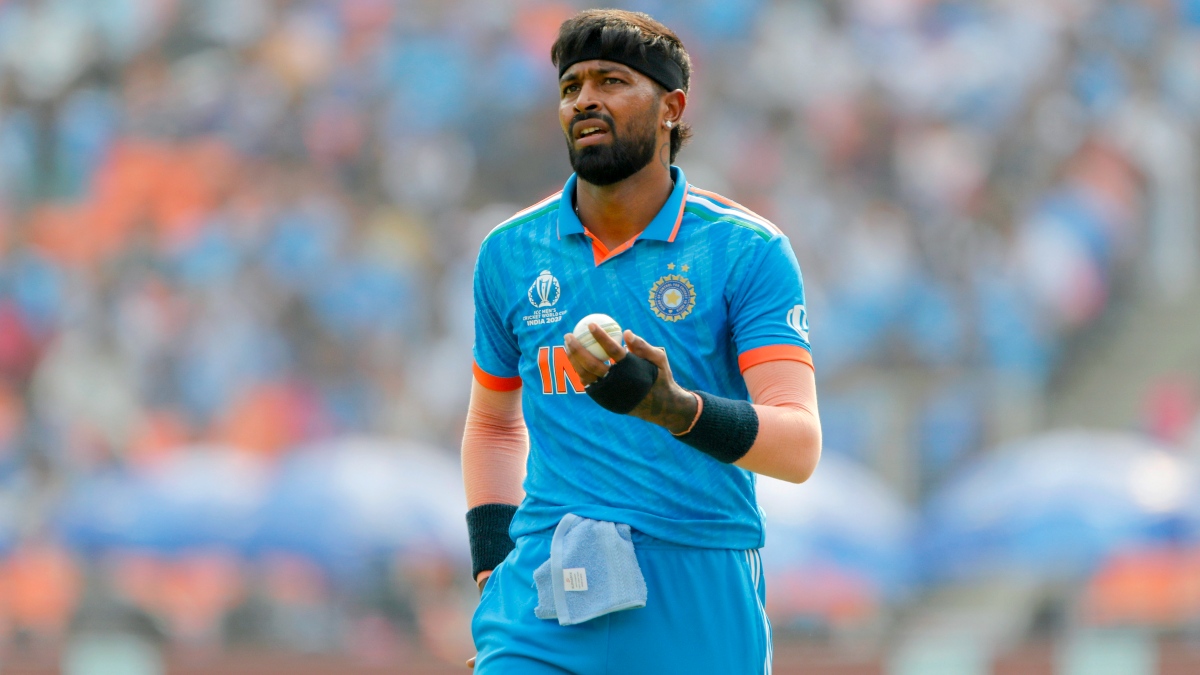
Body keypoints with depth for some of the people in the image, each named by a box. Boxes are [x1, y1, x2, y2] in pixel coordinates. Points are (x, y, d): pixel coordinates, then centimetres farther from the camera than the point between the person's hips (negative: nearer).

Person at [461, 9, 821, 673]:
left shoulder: (749, 251, -3)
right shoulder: (510, 252, 9)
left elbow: (799, 448, -11)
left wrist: (674, 408, -28)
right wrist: (491, 572, 13)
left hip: (698, 613, -2)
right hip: (543, 617, 2)